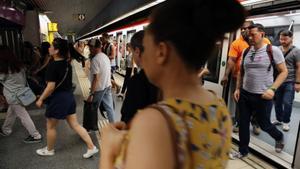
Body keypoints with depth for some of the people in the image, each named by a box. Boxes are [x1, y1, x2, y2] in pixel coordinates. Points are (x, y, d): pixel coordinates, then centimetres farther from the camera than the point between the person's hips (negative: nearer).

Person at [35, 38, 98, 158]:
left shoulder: (53, 65, -19)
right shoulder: (67, 64, 6)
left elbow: (51, 87, -21)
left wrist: (41, 99, -9)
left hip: (58, 99, -8)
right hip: (69, 96, 8)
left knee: (51, 126, 15)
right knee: (75, 125, 13)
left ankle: (49, 150, 37)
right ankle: (91, 147, 13)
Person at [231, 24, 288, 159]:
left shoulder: (273, 50, -8)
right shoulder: (246, 51, 5)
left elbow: (284, 71, -5)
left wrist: (273, 89, -16)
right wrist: (238, 88, 7)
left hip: (262, 96, -4)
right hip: (244, 94, 4)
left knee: (264, 124, 11)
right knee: (243, 123, 10)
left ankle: (279, 137, 46)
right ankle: (243, 151, 29)